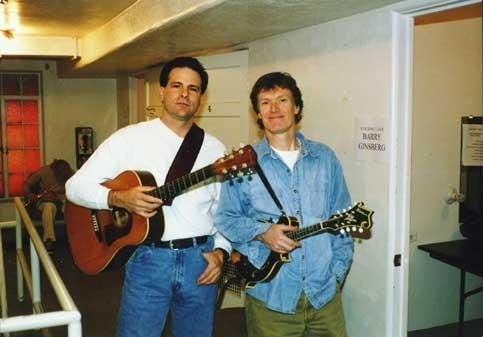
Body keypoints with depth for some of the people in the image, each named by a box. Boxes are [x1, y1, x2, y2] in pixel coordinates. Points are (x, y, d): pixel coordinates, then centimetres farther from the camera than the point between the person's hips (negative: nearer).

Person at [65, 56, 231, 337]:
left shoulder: (215, 149, 6)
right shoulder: (129, 138, -2)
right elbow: (76, 186, -3)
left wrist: (221, 251, -4)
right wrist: (118, 198, -19)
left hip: (201, 260, 3)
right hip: (149, 259, -2)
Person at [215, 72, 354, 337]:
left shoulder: (325, 158, 4)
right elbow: (225, 218, 1)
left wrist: (338, 271, 1)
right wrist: (261, 233, -15)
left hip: (324, 291, 3)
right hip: (270, 294, -2)